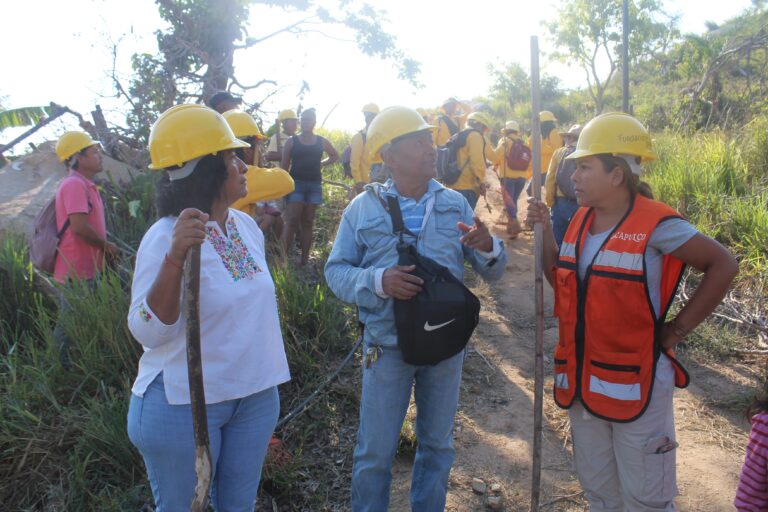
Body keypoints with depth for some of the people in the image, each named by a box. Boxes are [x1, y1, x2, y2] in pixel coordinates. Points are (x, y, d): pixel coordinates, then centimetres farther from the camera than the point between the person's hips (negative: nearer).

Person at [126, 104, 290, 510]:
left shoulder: (246, 226, 1)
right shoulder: (166, 237, -20)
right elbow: (149, 331, -25)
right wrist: (175, 258, -40)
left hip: (256, 394, 6)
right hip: (183, 404, -6)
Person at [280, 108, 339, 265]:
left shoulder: (321, 141, 9)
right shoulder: (292, 141, 2)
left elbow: (335, 156, 24)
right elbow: (284, 166, 0)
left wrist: (322, 163, 8)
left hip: (315, 185, 3)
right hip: (296, 183, -3)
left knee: (307, 223, 5)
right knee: (292, 221, -12)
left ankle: (305, 259, 6)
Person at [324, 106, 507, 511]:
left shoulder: (455, 204, 1)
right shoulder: (363, 208, -4)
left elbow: (491, 271, 2)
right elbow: (335, 270, -5)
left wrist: (488, 248, -21)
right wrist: (378, 281, -23)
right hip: (388, 345, -2)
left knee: (438, 446, 20)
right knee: (375, 452, 9)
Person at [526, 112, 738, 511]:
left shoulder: (655, 225, -16)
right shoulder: (581, 219, 4)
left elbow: (723, 265, -11)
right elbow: (561, 282, 11)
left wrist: (678, 327, -13)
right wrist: (545, 232, 0)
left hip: (636, 384, -6)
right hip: (584, 382, 7)